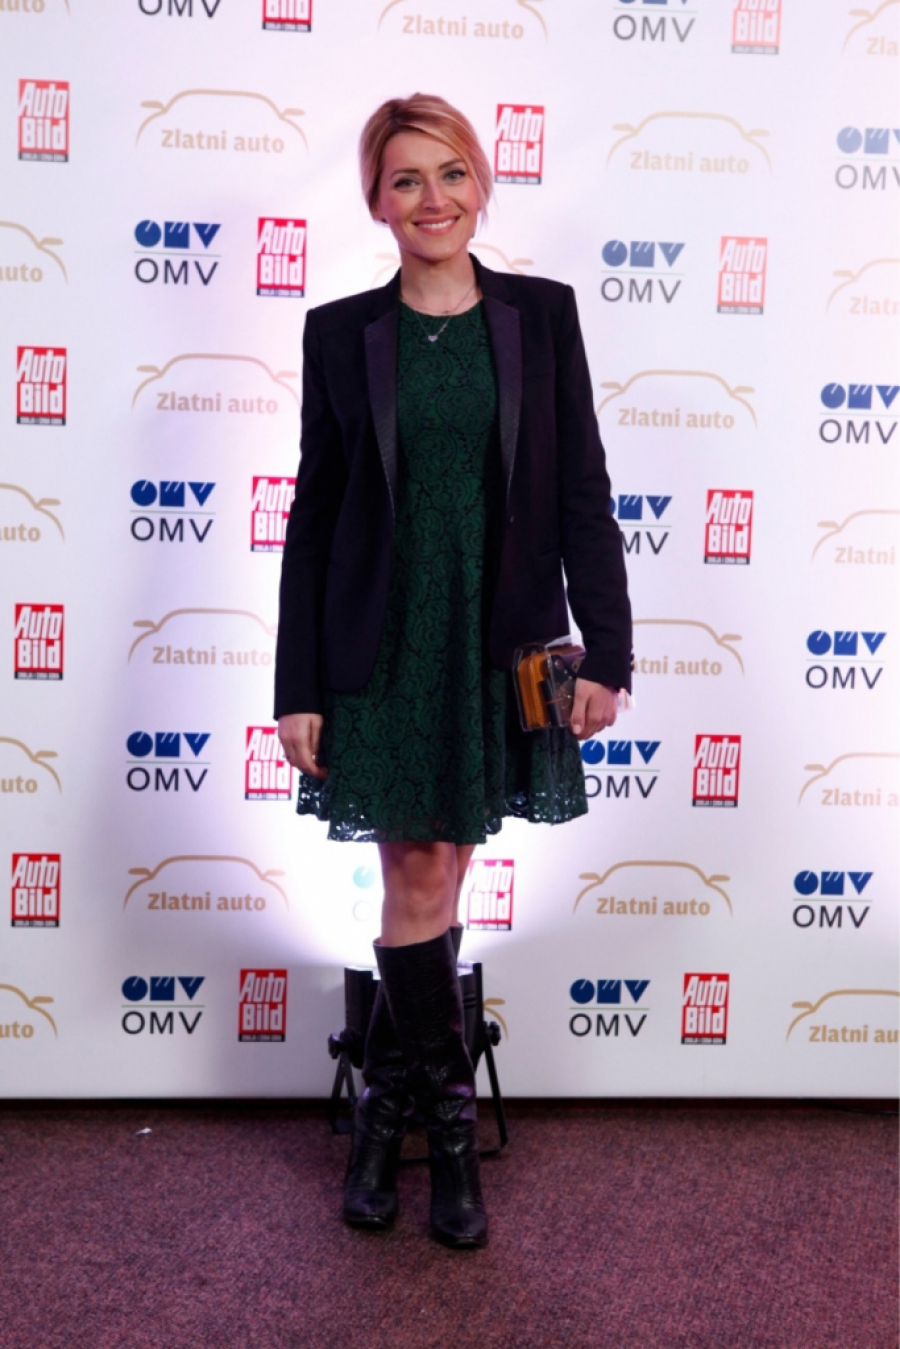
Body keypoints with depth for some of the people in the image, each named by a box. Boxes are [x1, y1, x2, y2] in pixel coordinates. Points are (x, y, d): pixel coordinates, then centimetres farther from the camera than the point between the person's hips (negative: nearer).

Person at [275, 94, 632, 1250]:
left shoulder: (542, 315, 3)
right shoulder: (341, 333, 2)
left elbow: (583, 493, 2)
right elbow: (313, 515, 2)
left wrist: (606, 650, -3)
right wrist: (297, 687, -1)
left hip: (503, 641, 1)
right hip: (383, 643, 0)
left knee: (432, 879, 9)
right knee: (422, 883, 4)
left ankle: (387, 1102, 29)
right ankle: (449, 1124, 25)